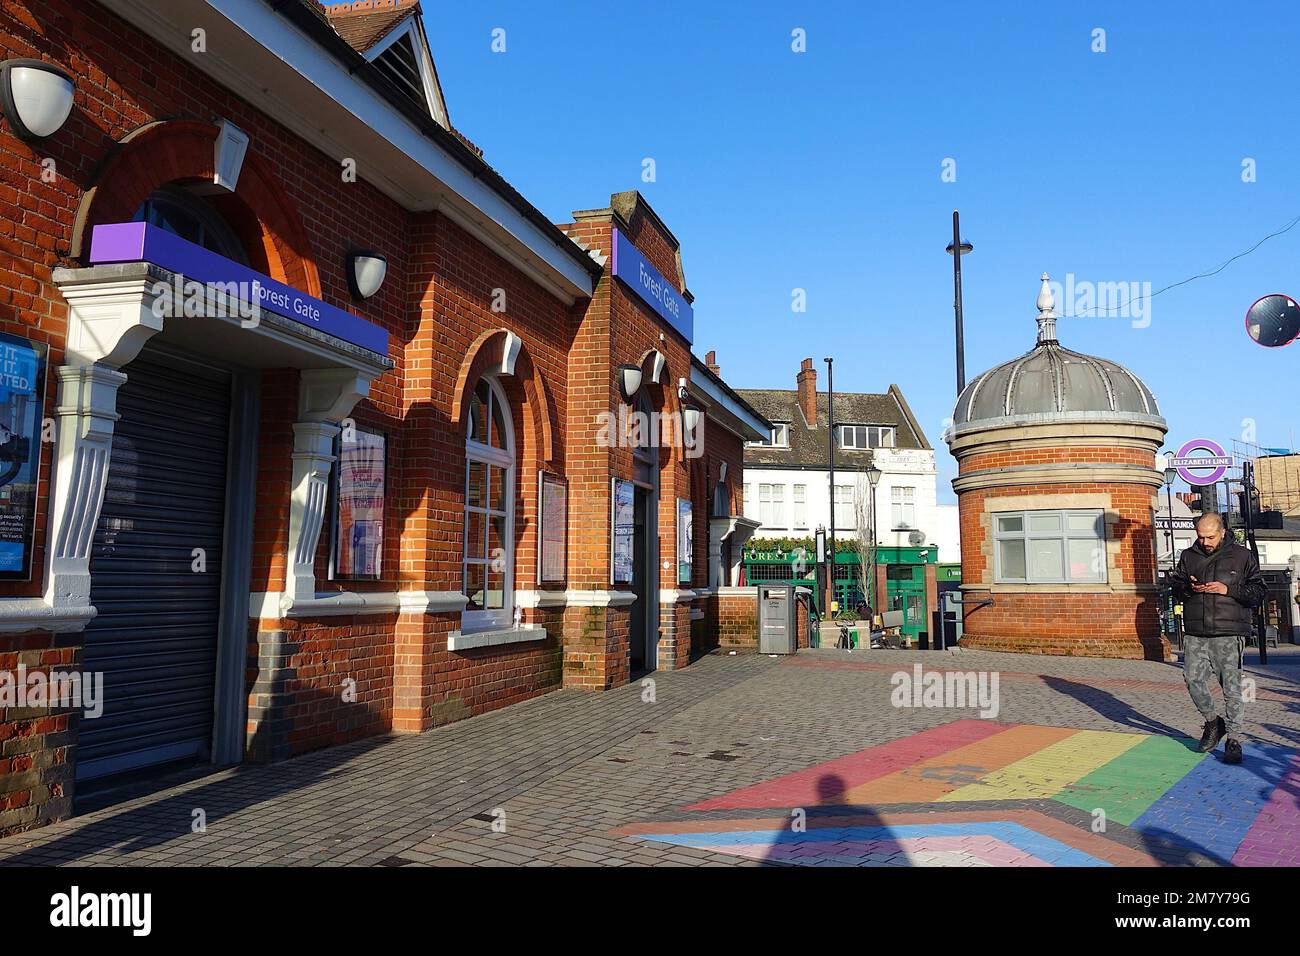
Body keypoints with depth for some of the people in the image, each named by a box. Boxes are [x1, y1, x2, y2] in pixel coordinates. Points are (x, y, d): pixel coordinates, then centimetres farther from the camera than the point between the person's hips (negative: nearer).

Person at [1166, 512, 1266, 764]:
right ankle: (1213, 722, 24)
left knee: (1231, 685, -4)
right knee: (1193, 679, 0)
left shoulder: (1242, 556, 2)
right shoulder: (1188, 556, 10)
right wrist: (1187, 587, -7)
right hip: (1195, 633, 3)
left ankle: (1233, 739, 5)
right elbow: (1173, 583, 16)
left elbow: (1258, 590, 1)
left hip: (1230, 634, -3)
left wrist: (1228, 589, -14)